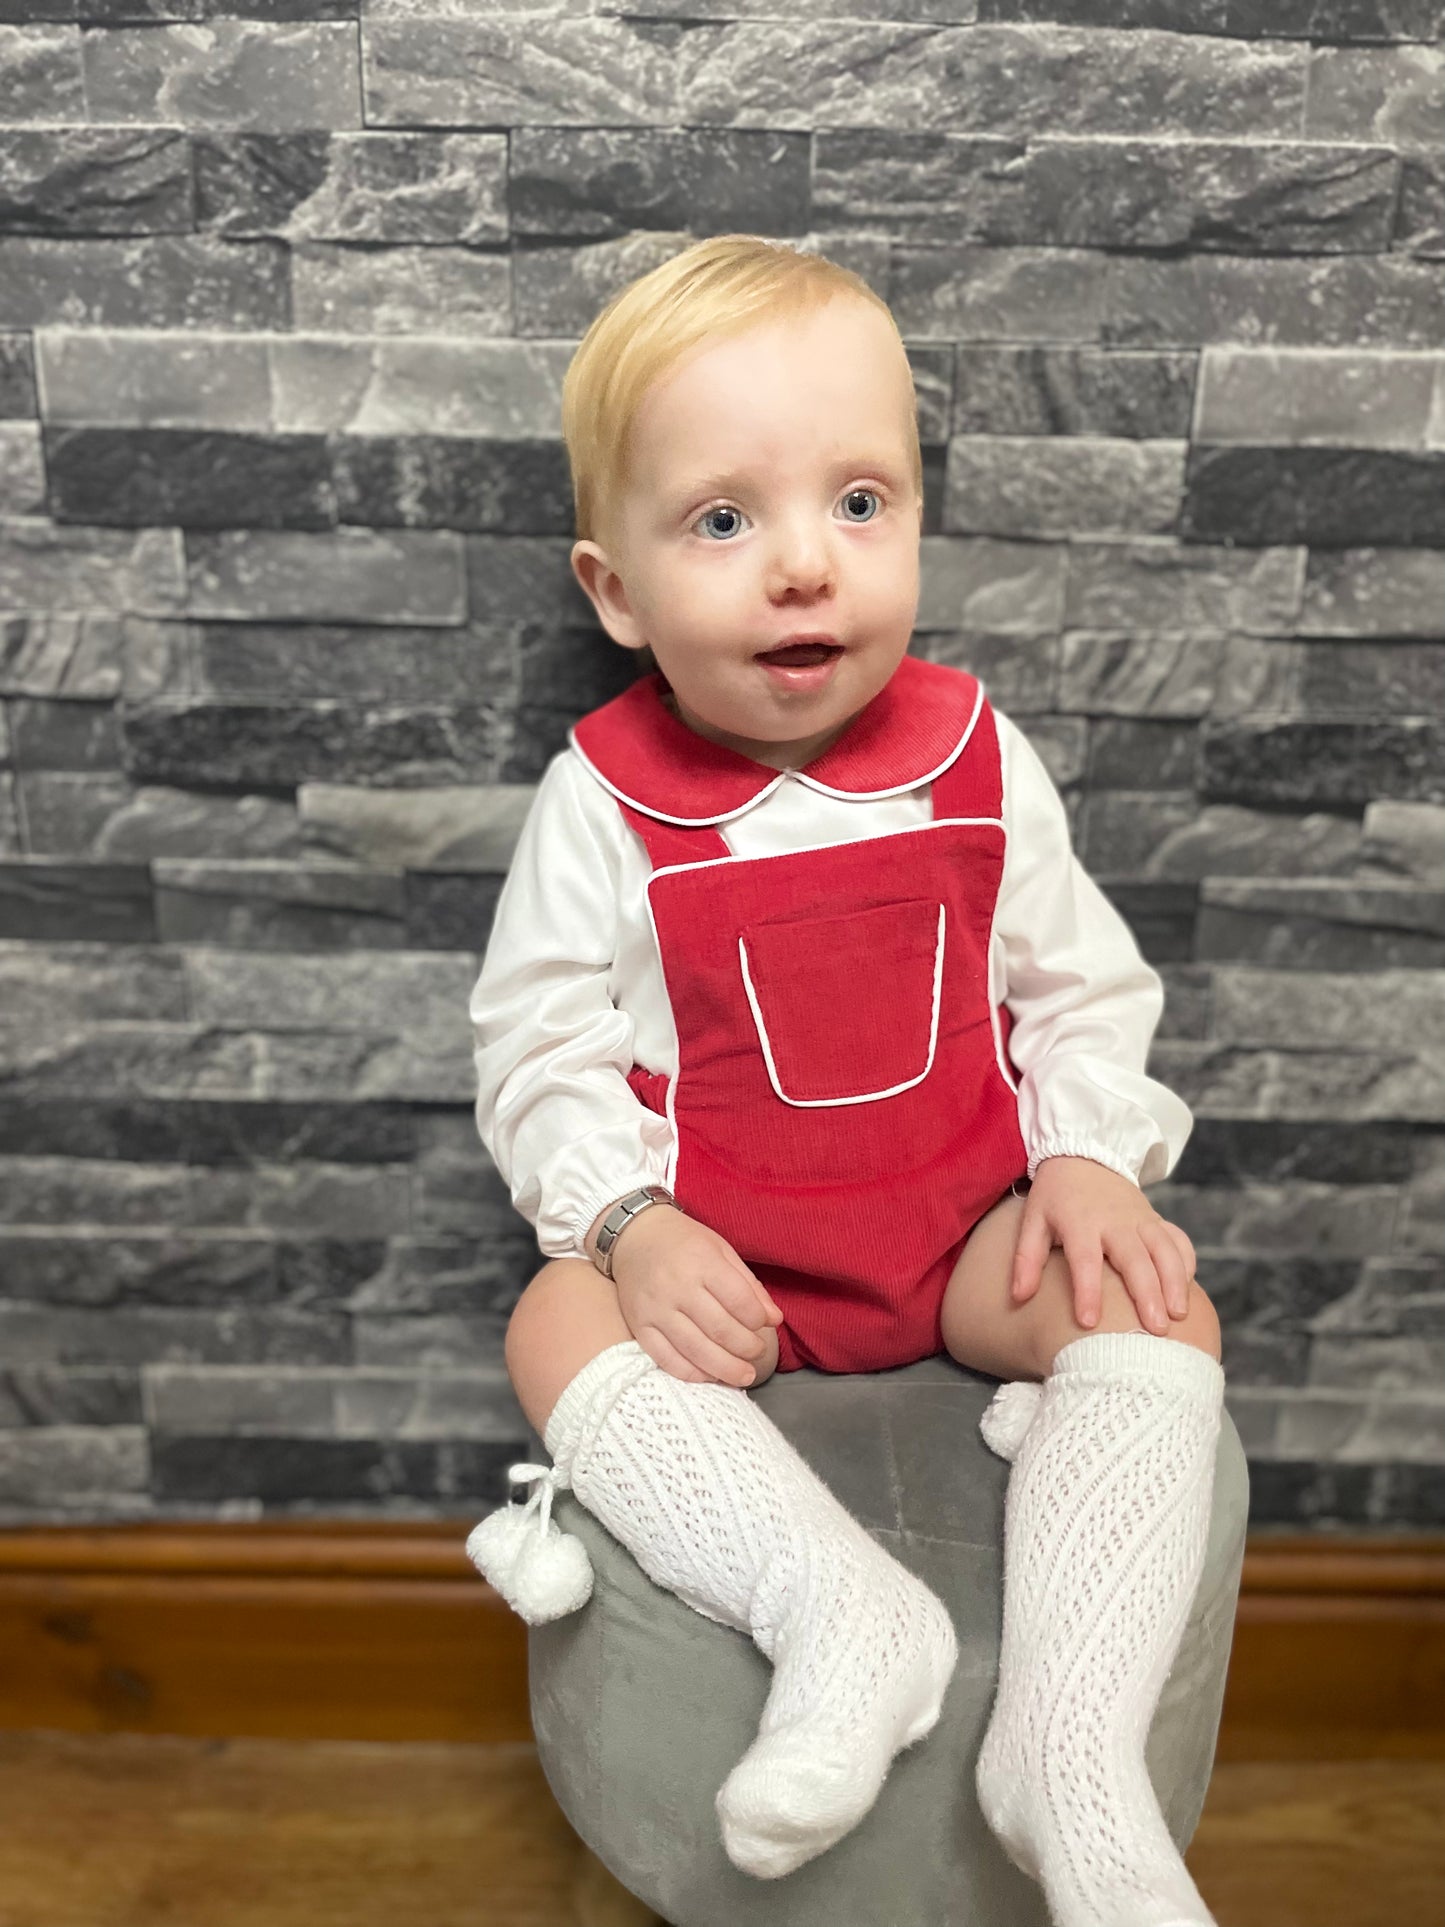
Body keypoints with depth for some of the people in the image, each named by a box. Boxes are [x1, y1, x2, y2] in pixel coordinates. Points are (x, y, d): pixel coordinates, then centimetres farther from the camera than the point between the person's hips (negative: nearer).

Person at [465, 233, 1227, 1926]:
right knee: (557, 1326, -26)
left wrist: (1089, 1159, -12)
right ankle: (846, 1612, -35)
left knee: (1156, 1308, -23)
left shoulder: (978, 760, -4)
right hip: (713, 1247, 0)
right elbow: (537, 1046, -6)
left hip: (971, 1220, 1)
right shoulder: (604, 803, -10)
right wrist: (635, 1228, -20)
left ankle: (1073, 1747, -28)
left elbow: (1085, 990, 5)